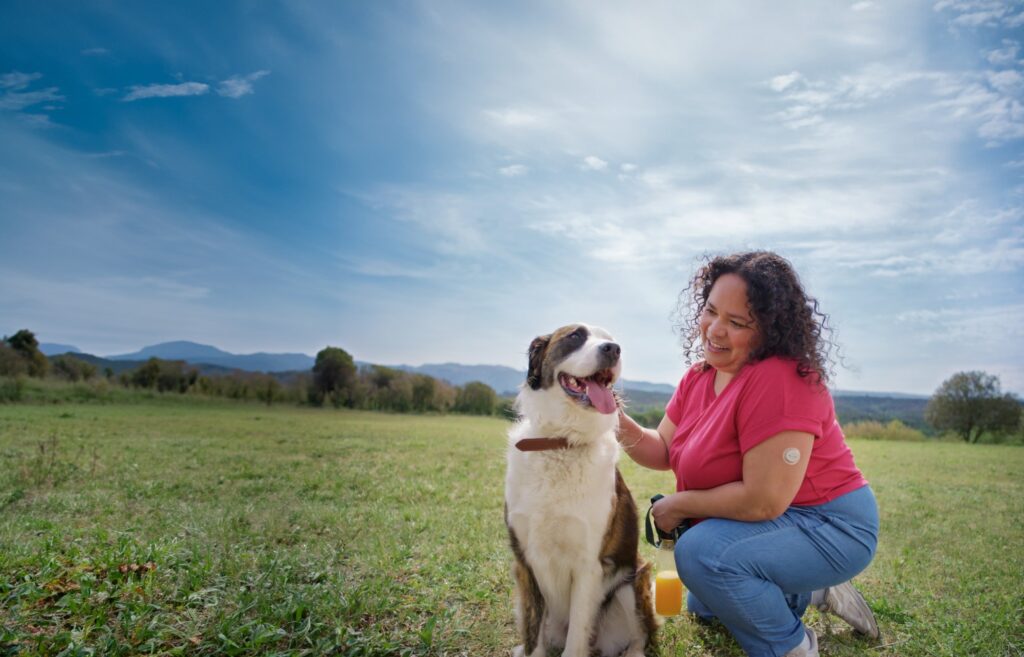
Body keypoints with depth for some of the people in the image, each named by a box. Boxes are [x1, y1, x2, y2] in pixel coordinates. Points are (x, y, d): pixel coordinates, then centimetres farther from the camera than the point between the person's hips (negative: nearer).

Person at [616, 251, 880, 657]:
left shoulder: (780, 381, -30)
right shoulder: (700, 376, -2)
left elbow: (764, 501, -32)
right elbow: (665, 451, 1)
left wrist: (678, 505, -19)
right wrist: (625, 429, -20)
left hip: (829, 527, -9)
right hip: (775, 522, 9)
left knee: (701, 551, -31)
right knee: (702, 607, 23)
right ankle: (814, 592, 28)